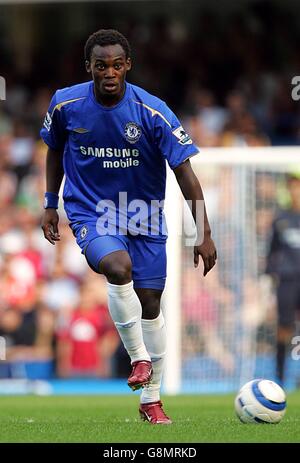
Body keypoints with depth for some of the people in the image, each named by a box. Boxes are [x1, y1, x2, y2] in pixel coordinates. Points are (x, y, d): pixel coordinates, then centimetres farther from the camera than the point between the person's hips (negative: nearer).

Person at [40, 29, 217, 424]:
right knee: (119, 267, -32)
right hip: (89, 212, -1)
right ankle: (140, 359, -16)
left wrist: (204, 235, -19)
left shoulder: (152, 111, -17)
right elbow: (55, 150, 12)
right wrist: (50, 204, 10)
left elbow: (185, 172, -15)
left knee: (150, 305, 4)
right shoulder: (65, 105, -10)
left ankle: (151, 399, 20)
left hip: (143, 216, 1)